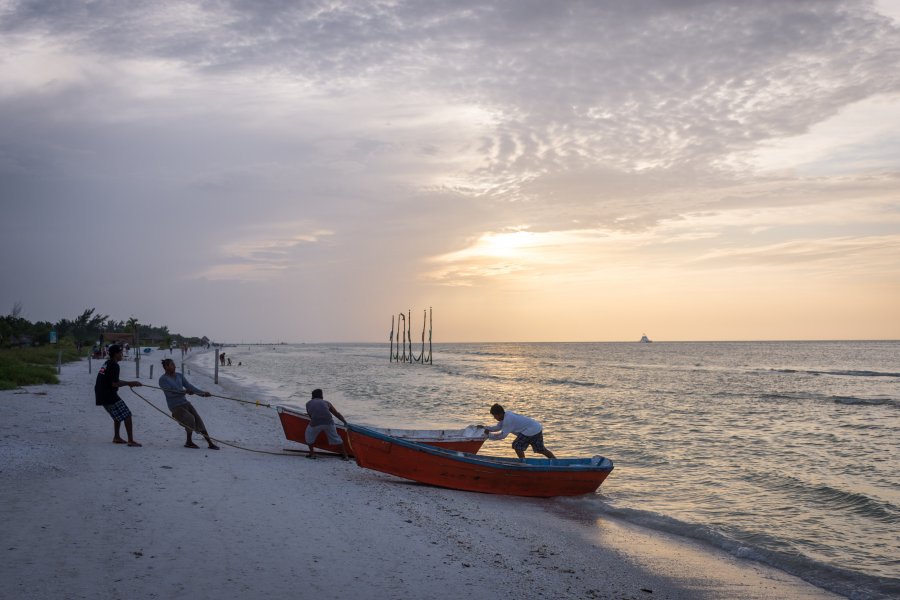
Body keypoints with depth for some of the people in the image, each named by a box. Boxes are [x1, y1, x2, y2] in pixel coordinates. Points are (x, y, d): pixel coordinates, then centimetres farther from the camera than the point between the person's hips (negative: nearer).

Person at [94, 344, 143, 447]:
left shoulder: (107, 363, 16)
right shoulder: (114, 365, -15)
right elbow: (114, 384, -22)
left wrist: (128, 383, 21)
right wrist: (130, 383, -15)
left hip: (101, 395, 10)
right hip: (109, 396, -10)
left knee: (118, 415, 25)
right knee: (127, 415, -7)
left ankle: (116, 437, 28)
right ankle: (130, 441, -9)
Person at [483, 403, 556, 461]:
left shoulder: (508, 420, -23)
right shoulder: (507, 414, 7)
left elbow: (503, 435, -21)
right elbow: (498, 427, 15)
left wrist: (489, 435, -14)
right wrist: (485, 428, 7)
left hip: (531, 431, -10)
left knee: (517, 445, -9)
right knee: (540, 449, 19)